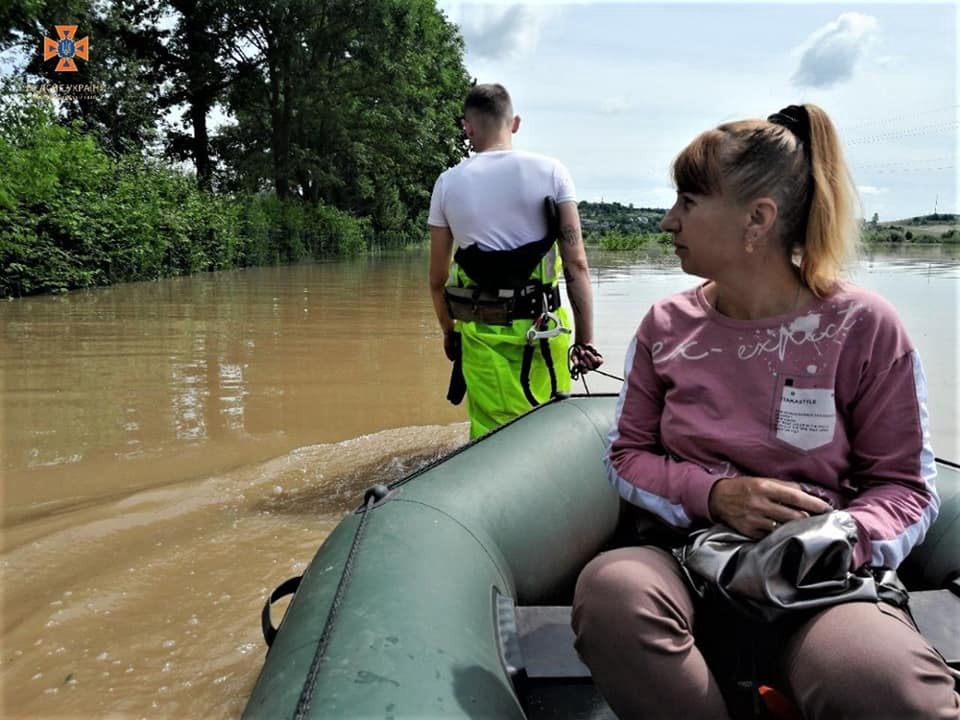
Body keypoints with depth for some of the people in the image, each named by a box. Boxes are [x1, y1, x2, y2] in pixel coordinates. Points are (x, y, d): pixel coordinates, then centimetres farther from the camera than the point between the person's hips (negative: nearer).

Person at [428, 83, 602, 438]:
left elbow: (437, 279, 8)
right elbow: (576, 263, -5)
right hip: (542, 331, -1)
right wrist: (585, 339, 1)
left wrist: (448, 331, 24)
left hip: (481, 335, 1)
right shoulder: (550, 172, 0)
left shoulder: (448, 183, 4)